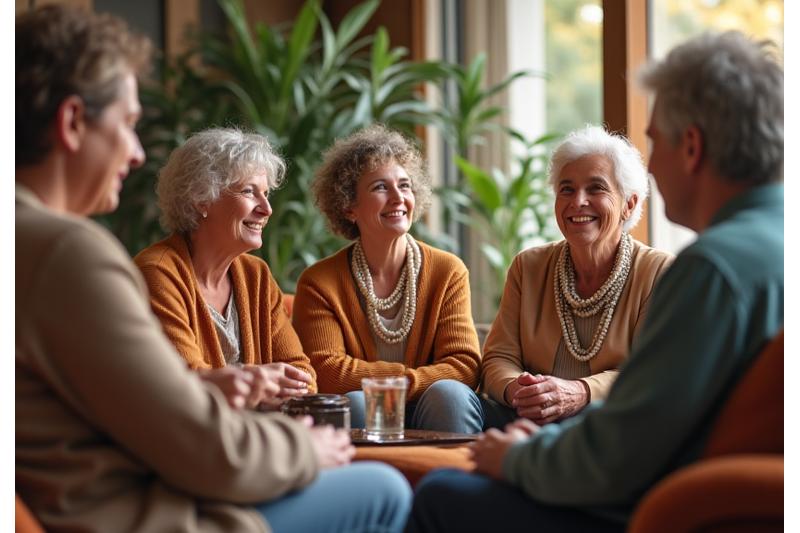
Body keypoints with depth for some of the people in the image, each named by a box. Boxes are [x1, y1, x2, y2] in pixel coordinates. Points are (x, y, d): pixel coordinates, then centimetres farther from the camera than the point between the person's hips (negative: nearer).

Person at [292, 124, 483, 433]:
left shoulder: (449, 272, 4)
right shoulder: (319, 284, -1)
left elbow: (465, 365, -6)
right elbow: (326, 373, -12)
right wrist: (410, 376, -15)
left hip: (430, 411, 2)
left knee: (449, 393, -30)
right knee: (354, 402, -33)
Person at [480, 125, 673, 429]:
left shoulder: (659, 273, 2)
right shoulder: (527, 267, 15)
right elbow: (499, 358, 7)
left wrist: (581, 393, -28)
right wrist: (514, 389, -19)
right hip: (530, 424, 4)